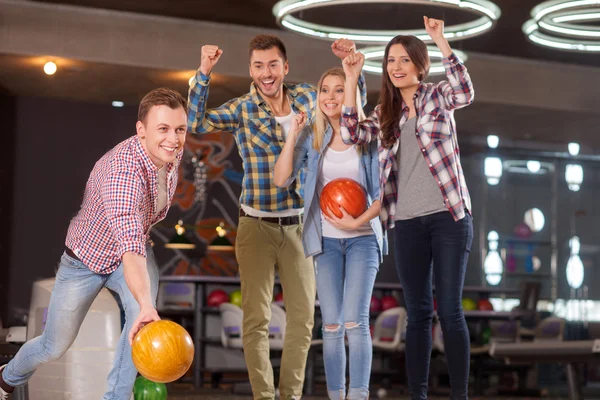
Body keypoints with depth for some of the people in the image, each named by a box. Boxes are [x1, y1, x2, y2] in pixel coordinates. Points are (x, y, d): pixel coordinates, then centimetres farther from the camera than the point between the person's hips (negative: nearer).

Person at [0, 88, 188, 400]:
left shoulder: (172, 151, -17)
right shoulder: (124, 171, -41)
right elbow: (130, 247, -55)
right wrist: (146, 305, -69)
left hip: (135, 248, 5)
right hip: (85, 259, -5)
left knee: (142, 314, -27)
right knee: (55, 347, 12)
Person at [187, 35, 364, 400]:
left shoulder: (307, 99, 3)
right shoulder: (242, 110, -6)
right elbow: (196, 124, -19)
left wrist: (350, 63, 4)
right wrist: (204, 74, -25)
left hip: (300, 226, 3)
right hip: (258, 227, -3)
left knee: (303, 317, 7)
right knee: (257, 318, -1)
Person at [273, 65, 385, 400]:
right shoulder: (312, 138, 2)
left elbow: (383, 194, -4)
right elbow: (281, 180, -8)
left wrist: (357, 222, -18)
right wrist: (293, 135, -13)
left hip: (363, 237, -2)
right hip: (326, 240, 2)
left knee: (355, 321, -12)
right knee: (332, 325, 2)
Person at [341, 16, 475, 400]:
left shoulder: (438, 96, 2)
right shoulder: (386, 112, 12)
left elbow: (465, 93, -20)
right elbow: (353, 133, -3)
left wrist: (441, 41, -25)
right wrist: (351, 79, -7)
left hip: (449, 216, -3)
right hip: (408, 223, 4)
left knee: (450, 310, -2)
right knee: (418, 313, 7)